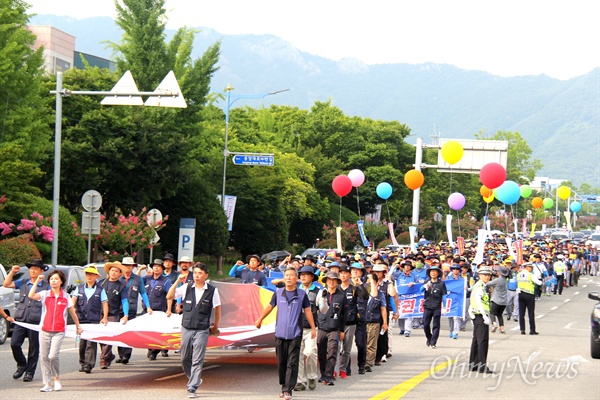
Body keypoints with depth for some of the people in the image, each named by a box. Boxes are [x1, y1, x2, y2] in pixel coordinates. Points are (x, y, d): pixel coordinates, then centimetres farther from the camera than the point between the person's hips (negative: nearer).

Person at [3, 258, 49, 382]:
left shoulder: (46, 287, 3)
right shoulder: (22, 283, 13)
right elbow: (6, 284, 12)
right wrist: (12, 272, 1)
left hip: (36, 321, -3)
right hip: (20, 320, 3)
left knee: (34, 348, 3)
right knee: (14, 344, -8)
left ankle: (30, 372, 14)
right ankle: (21, 365, 15)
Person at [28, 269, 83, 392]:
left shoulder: (66, 297, 7)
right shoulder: (45, 294, 5)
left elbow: (73, 313, 18)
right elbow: (31, 296, -14)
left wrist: (78, 327, 25)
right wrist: (37, 281, -10)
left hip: (59, 331, -2)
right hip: (45, 330, 2)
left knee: (53, 356, -16)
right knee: (44, 357, 2)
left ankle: (56, 379, 8)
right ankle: (48, 383, 10)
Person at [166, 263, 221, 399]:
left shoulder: (212, 291, -5)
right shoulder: (187, 288, 1)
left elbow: (217, 309, 6)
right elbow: (169, 297, -2)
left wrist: (215, 326, 12)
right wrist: (177, 281, -11)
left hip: (202, 331, -3)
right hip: (186, 329, 3)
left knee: (197, 361, -6)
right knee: (185, 359, 11)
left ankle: (192, 388, -2)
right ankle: (195, 379, 34)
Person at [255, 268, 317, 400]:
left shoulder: (301, 294, 1)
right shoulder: (278, 293, 5)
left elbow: (307, 311, 7)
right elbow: (270, 307, 18)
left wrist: (313, 328, 6)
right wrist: (260, 319, 26)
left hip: (295, 334, -2)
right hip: (280, 333, 2)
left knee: (292, 363, -6)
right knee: (281, 362, 8)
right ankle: (284, 386, 22)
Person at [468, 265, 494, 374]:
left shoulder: (483, 287, 18)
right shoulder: (479, 287, -14)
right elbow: (478, 301, -25)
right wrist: (485, 316, -28)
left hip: (478, 316, 11)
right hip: (480, 316, -11)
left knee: (476, 341, 15)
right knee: (483, 341, -11)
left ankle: (473, 365, 22)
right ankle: (482, 366, -13)